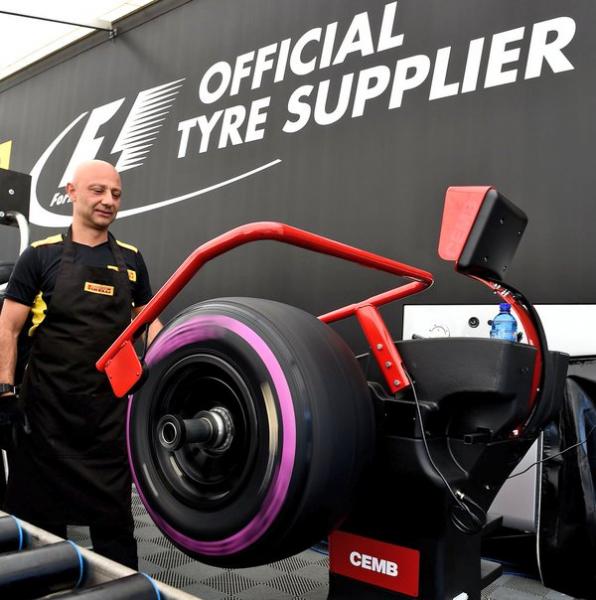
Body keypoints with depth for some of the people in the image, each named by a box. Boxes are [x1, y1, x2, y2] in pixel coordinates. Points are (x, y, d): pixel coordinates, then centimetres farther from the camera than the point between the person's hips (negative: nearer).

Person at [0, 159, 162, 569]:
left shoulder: (131, 260, 7)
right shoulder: (41, 256, -2)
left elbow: (148, 321, 15)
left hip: (111, 408, 2)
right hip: (48, 407, -2)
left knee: (114, 512, 12)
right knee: (40, 513, 12)